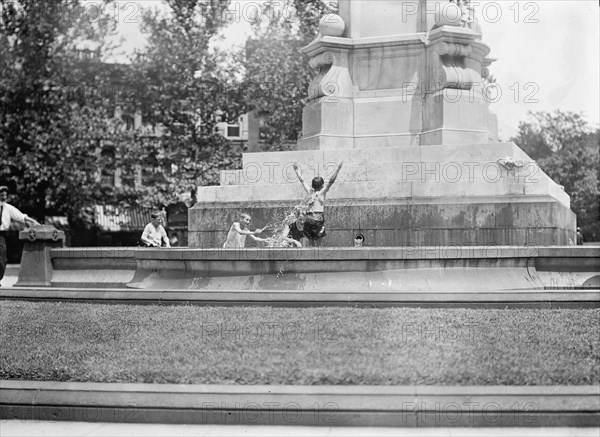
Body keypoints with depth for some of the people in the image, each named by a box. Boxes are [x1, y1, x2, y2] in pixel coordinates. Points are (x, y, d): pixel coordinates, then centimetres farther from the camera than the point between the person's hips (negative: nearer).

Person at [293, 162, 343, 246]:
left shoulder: (310, 191, 13)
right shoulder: (322, 192, 1)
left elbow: (302, 180, 24)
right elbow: (331, 181, -5)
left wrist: (297, 170, 37)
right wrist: (338, 168, -5)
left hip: (308, 220, 5)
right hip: (318, 220, -5)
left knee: (311, 244, 12)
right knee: (318, 245, -1)